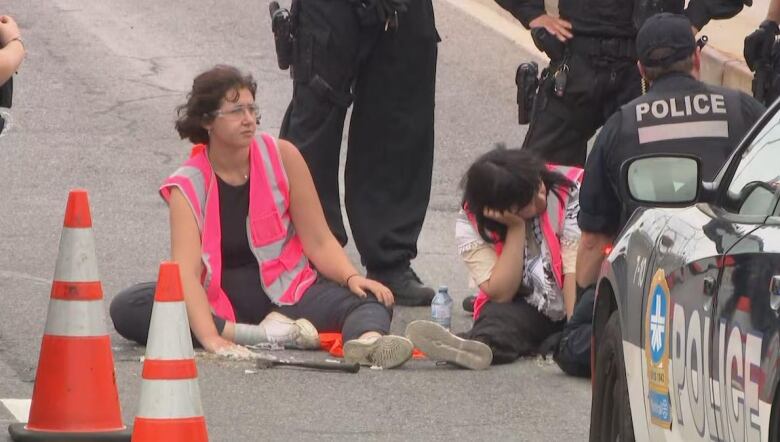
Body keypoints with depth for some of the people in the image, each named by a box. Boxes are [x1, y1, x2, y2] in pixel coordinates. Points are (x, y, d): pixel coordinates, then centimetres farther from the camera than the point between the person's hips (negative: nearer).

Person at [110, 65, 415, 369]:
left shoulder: (281, 158, -4)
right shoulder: (187, 187, -9)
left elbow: (318, 242, -2)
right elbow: (187, 270, -23)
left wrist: (352, 278, -22)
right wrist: (210, 337, -39)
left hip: (286, 288, 1)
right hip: (219, 303, -1)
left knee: (369, 299, -27)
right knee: (127, 308, -27)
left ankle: (368, 340, -64)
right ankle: (262, 334, -35)